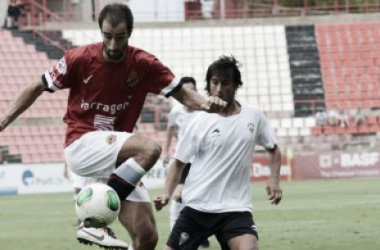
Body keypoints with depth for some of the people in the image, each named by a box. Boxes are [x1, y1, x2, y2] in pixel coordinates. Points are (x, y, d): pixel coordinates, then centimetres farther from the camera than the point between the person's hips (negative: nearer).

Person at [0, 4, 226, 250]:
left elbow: (182, 93, 0)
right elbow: (37, 88, 2)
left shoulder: (144, 65, -3)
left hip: (119, 160, 4)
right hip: (81, 145, -4)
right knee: (150, 149, -32)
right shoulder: (80, 59, -10)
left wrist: (206, 104, -22)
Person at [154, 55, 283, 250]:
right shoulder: (200, 122, -3)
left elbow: (273, 149, 17)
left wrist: (274, 179, 1)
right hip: (197, 207, 0)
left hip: (236, 207, 0)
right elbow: (179, 162, 3)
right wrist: (167, 194, -12)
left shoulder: (254, 116, 2)